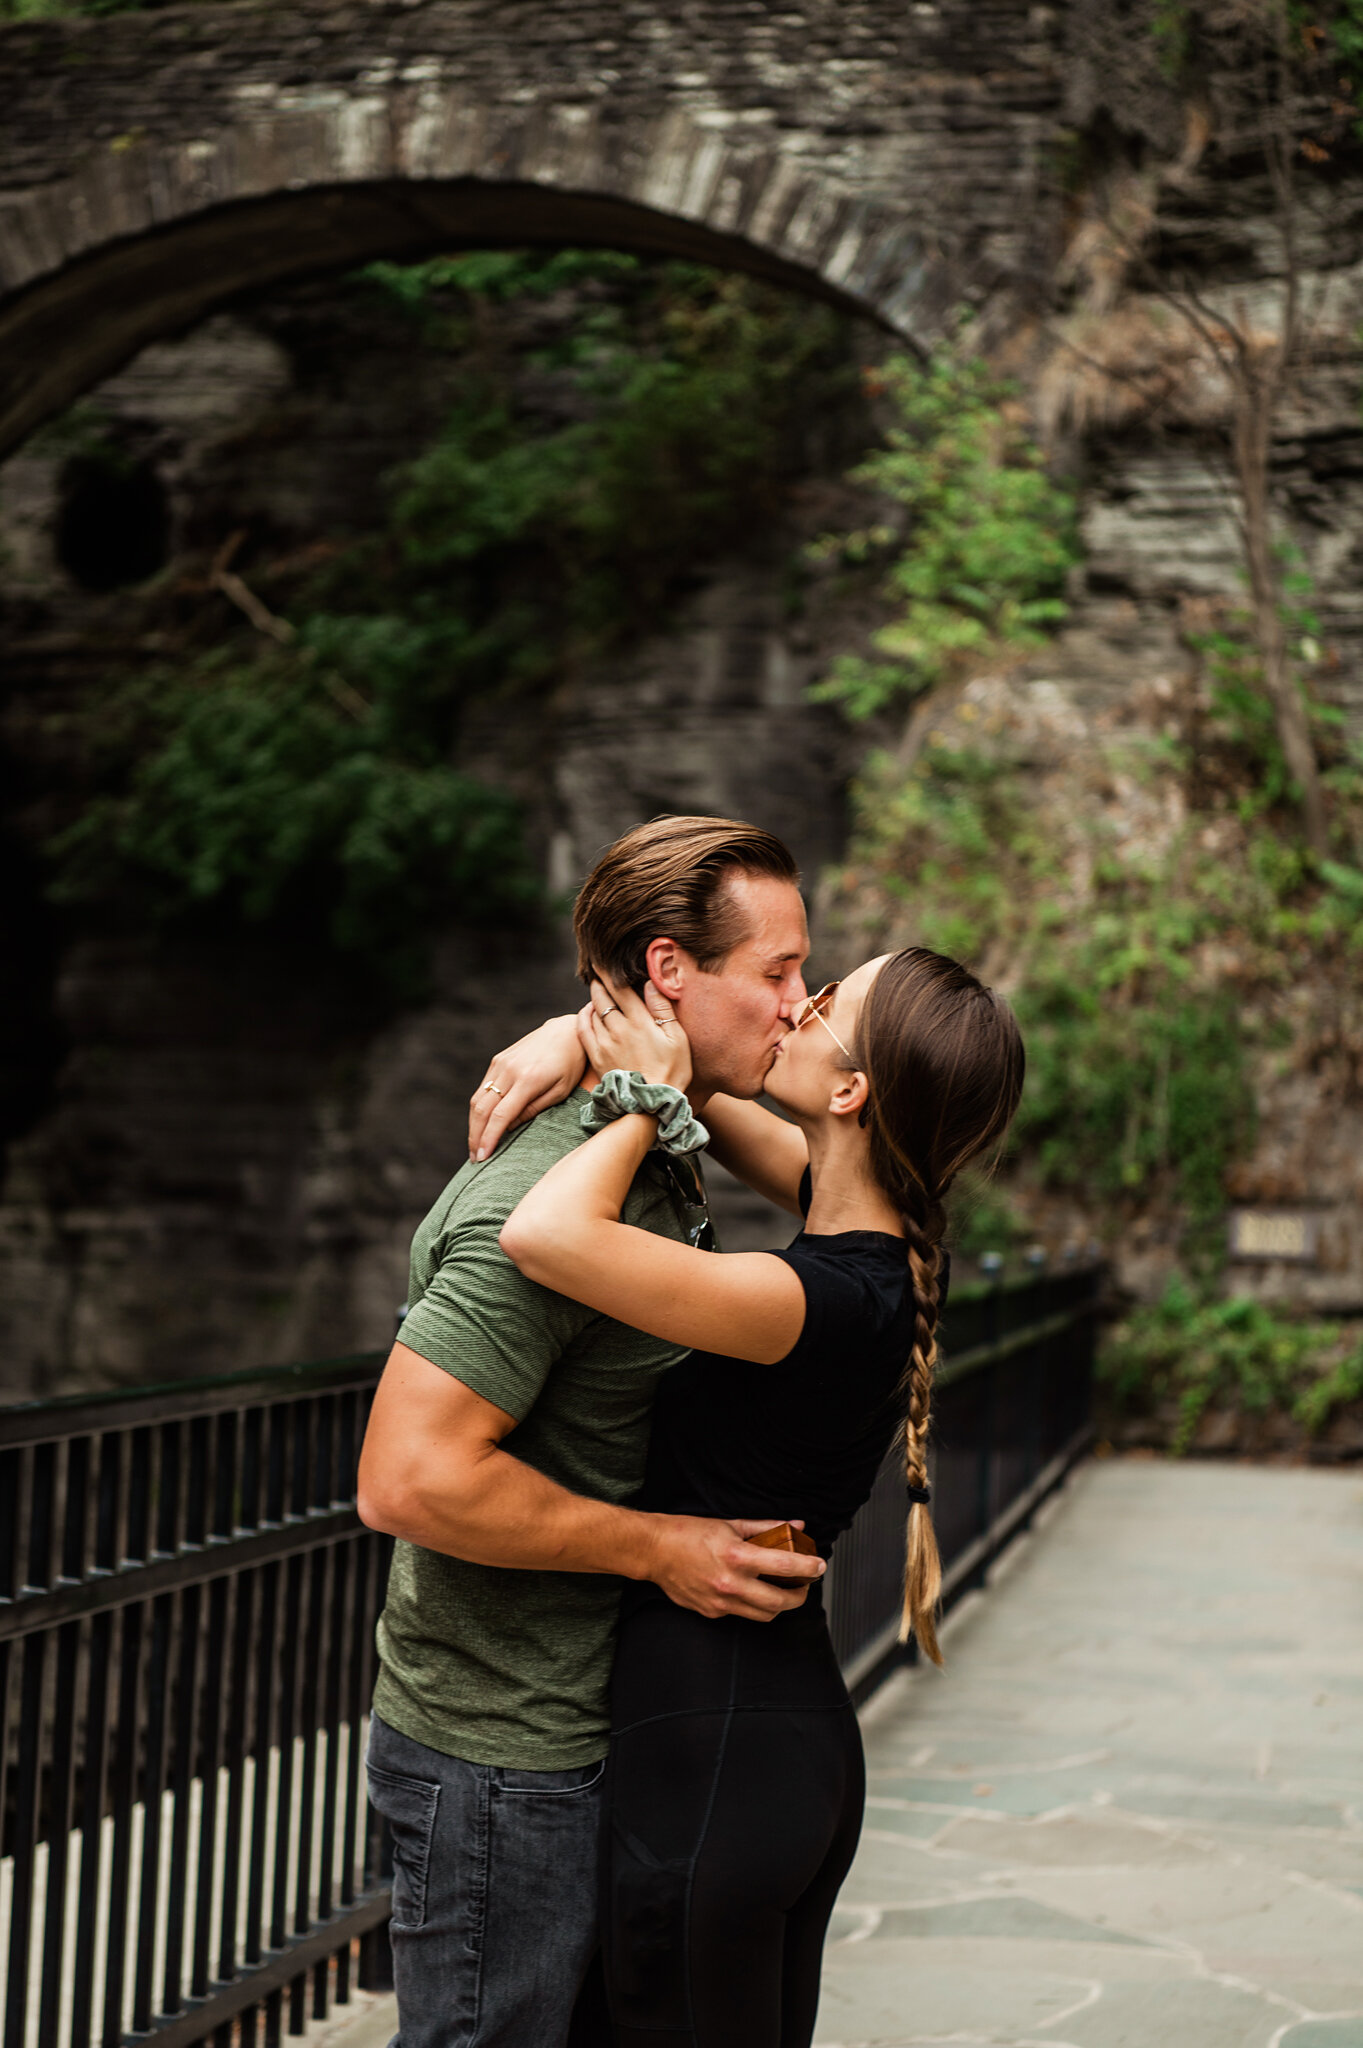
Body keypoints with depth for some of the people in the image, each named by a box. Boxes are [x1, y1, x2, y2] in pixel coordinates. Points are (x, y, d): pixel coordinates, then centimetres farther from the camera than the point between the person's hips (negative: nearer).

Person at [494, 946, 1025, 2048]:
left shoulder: (828, 1301, -26)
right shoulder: (879, 1235, 1)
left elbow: (546, 1235, -37)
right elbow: (679, 1049, 15)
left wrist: (648, 1096, -20)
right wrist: (574, 1039, -5)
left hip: (713, 1762, -9)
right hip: (805, 1741, 9)